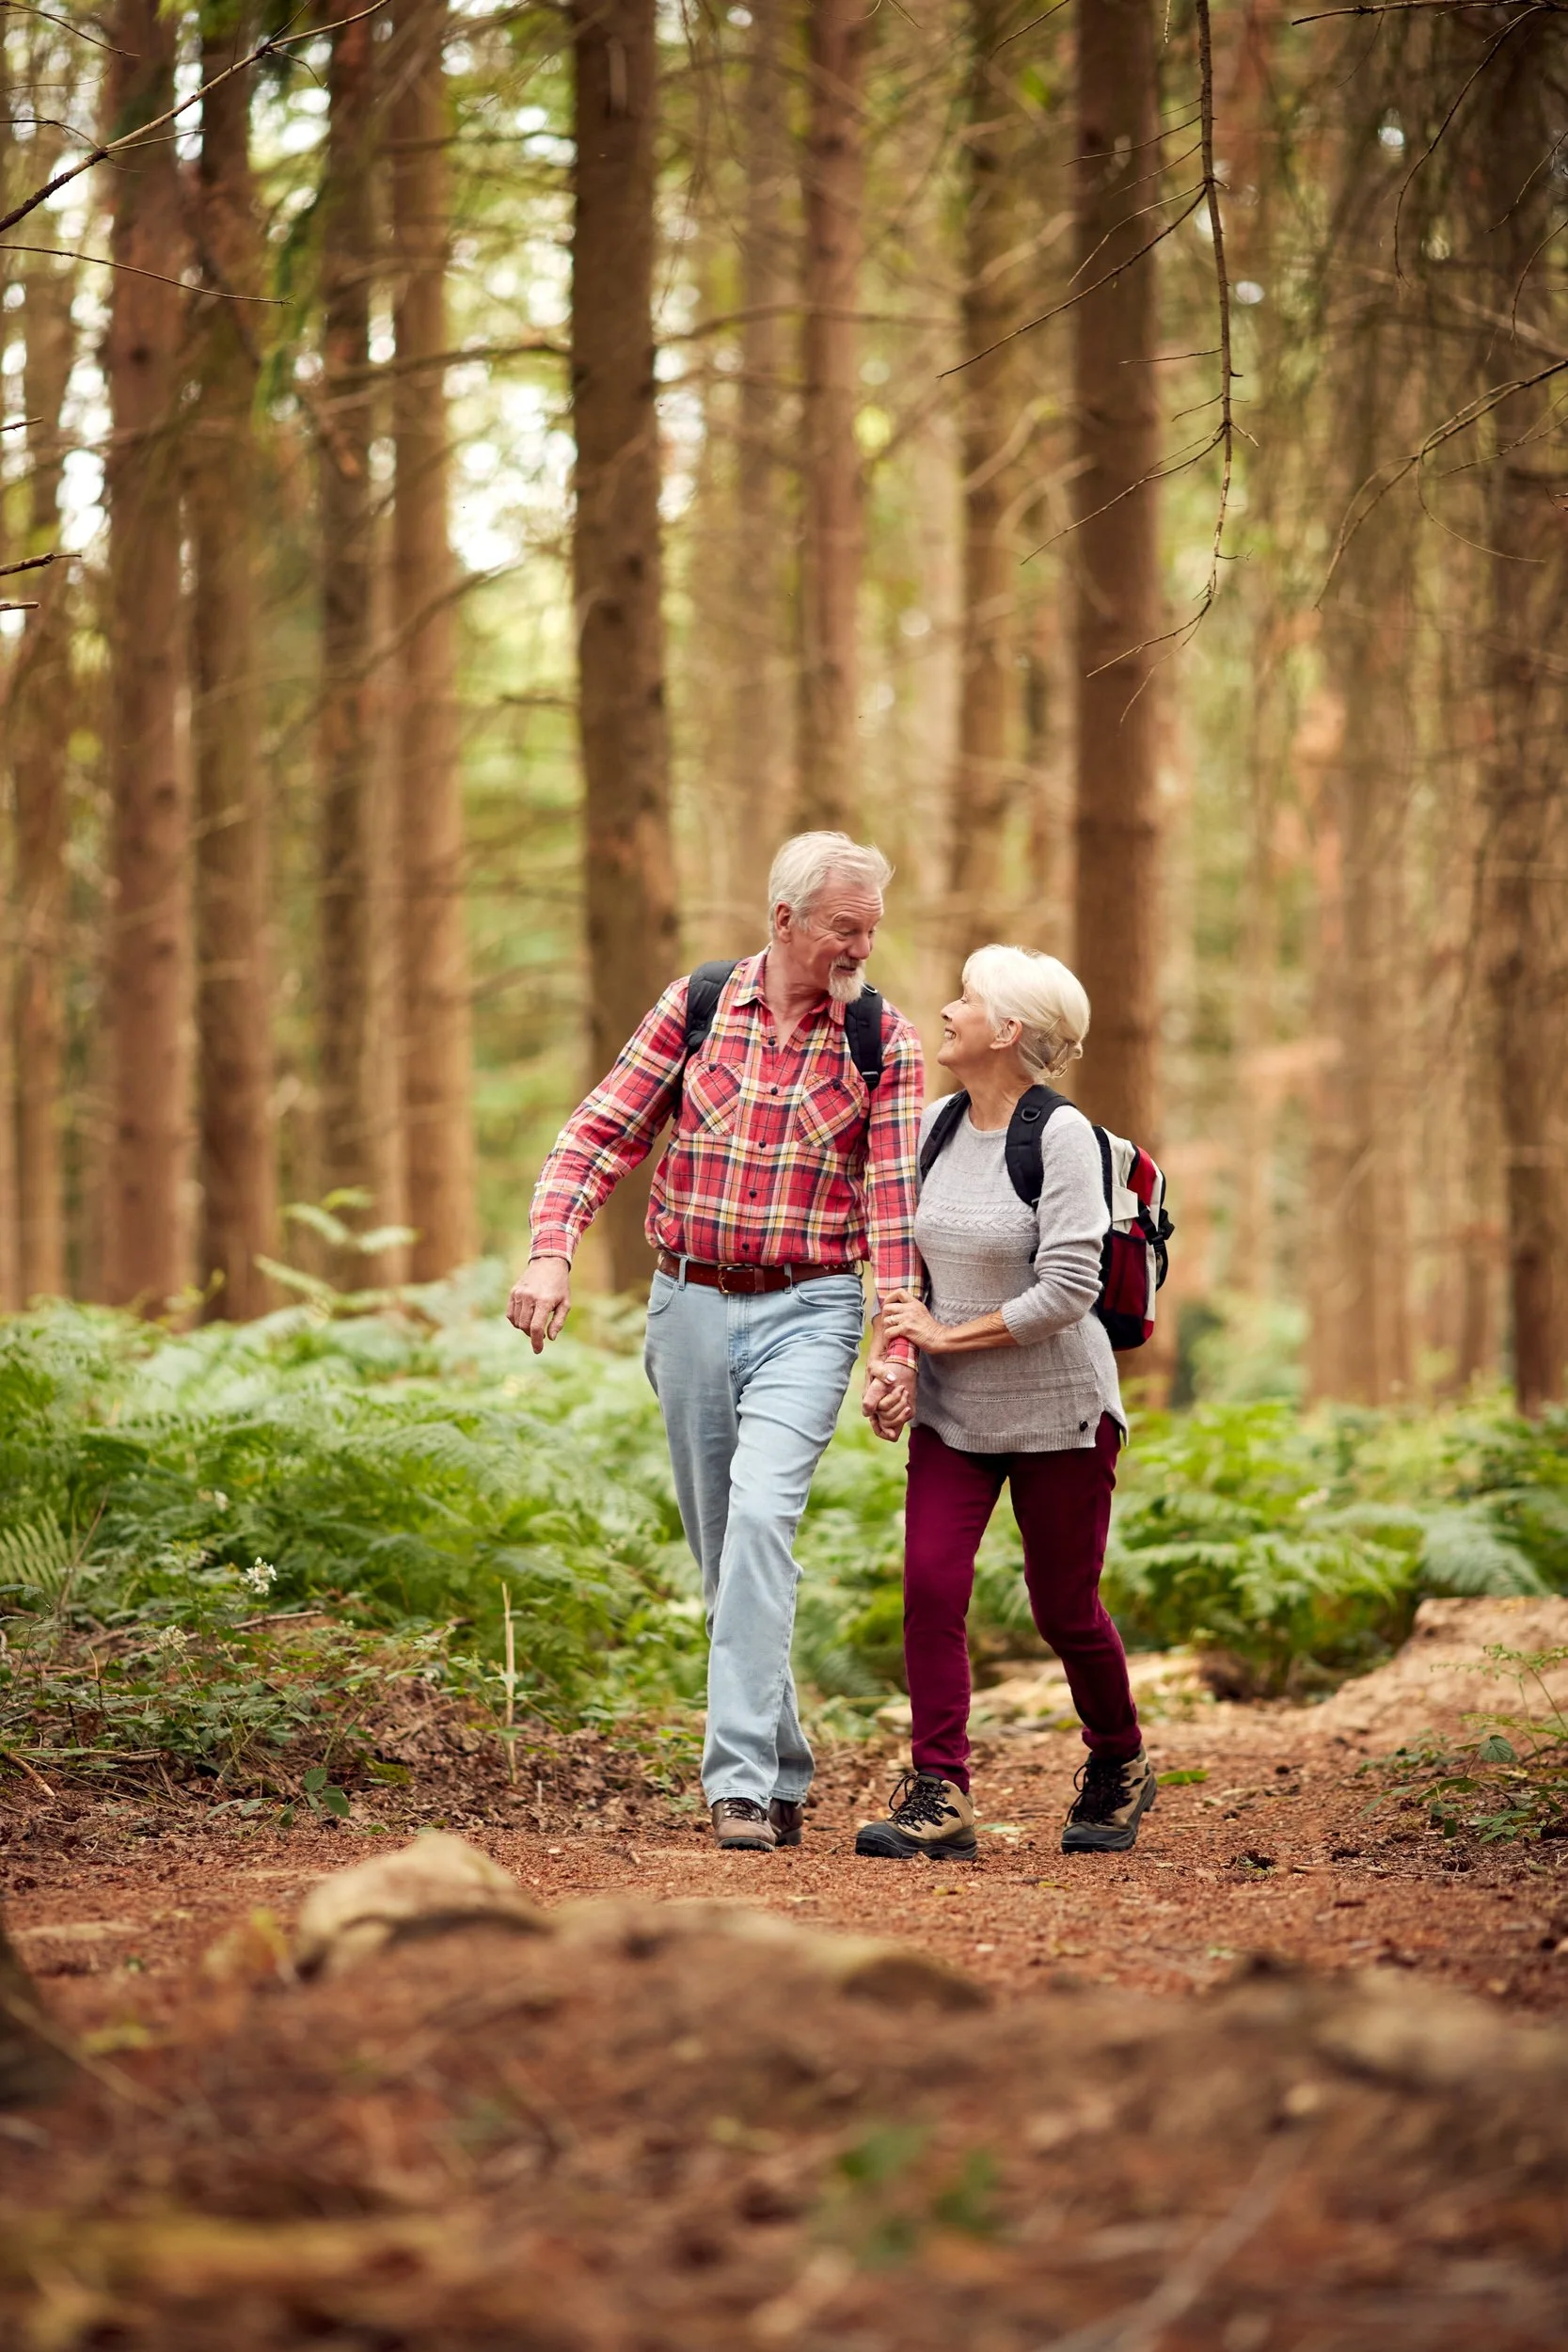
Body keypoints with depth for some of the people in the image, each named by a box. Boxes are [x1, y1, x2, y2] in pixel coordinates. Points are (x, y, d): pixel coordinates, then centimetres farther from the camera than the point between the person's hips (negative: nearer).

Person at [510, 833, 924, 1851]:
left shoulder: (886, 1043, -2)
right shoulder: (695, 1007, 2)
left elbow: (897, 1204, -5)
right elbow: (602, 1132, 1)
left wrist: (896, 1348, -13)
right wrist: (551, 1253, -14)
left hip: (807, 1313, -3)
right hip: (689, 1306, 3)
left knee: (761, 1513, -21)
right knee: (721, 1541, 9)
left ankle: (743, 1779, -24)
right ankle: (784, 1770, 23)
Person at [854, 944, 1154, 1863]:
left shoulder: (1061, 1135, -16)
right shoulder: (937, 1127, 5)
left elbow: (1068, 1291, -21)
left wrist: (948, 1337, -15)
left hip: (1058, 1408, -5)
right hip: (953, 1410, 6)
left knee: (1065, 1608, 6)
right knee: (931, 1586, -11)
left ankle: (1120, 1768, 31)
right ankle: (939, 1797, -10)